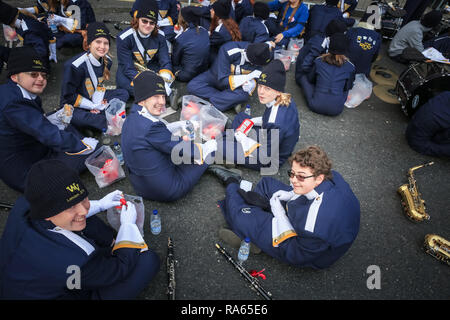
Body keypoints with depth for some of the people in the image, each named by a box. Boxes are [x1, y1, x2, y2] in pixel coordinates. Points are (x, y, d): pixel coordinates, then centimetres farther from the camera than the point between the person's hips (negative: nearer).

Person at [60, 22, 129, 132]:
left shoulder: (106, 61, -4)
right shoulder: (74, 65, -22)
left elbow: (100, 85, 6)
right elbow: (68, 96, -17)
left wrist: (98, 103, -13)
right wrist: (93, 106, -19)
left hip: (94, 99, 7)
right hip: (73, 105, -6)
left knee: (123, 93, -6)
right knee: (75, 117, -40)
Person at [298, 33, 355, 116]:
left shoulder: (319, 61, -1)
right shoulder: (350, 67, -1)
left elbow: (310, 79, 15)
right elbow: (348, 87, 15)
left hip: (315, 106, -2)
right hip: (336, 110, 2)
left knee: (303, 77, 17)